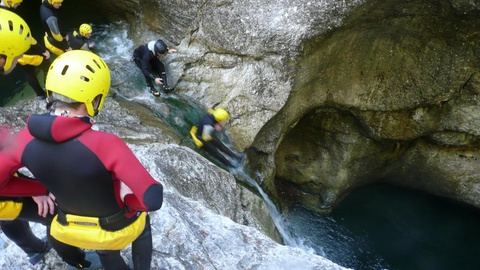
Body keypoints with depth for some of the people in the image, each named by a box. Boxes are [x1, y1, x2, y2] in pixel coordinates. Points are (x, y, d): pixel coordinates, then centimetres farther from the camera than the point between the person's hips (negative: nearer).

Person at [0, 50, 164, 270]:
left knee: (105, 252, 39)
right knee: (142, 224, 35)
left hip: (71, 231, 4)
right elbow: (152, 199, -40)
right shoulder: (105, 144, -38)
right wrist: (125, 197, -19)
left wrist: (40, 188, -1)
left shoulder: (26, 140, -23)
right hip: (119, 229, -3)